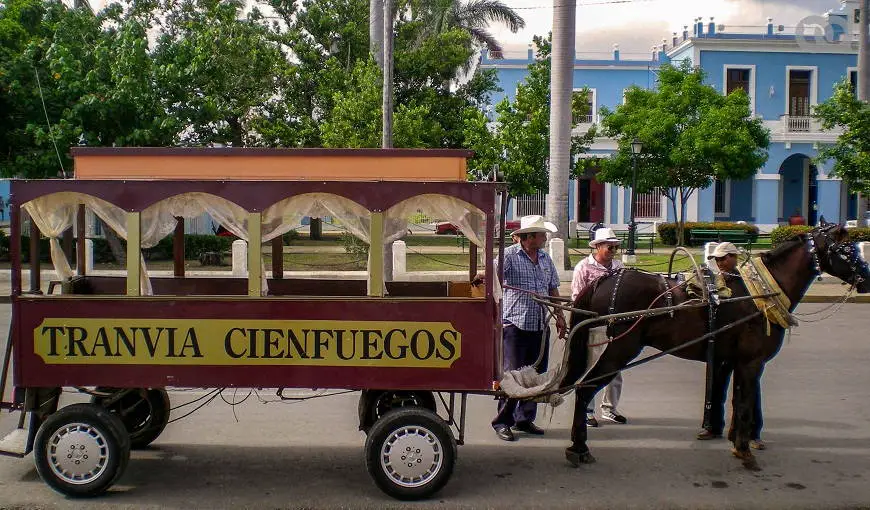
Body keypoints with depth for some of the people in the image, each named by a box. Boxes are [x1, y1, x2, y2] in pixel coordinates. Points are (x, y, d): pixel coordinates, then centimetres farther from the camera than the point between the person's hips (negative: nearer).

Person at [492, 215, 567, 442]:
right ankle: (502, 421, 7)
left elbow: (553, 289, 20)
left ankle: (525, 419, 23)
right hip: (515, 325, -7)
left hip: (540, 326, 7)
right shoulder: (509, 255, -6)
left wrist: (560, 316, 17)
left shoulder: (545, 259, 14)